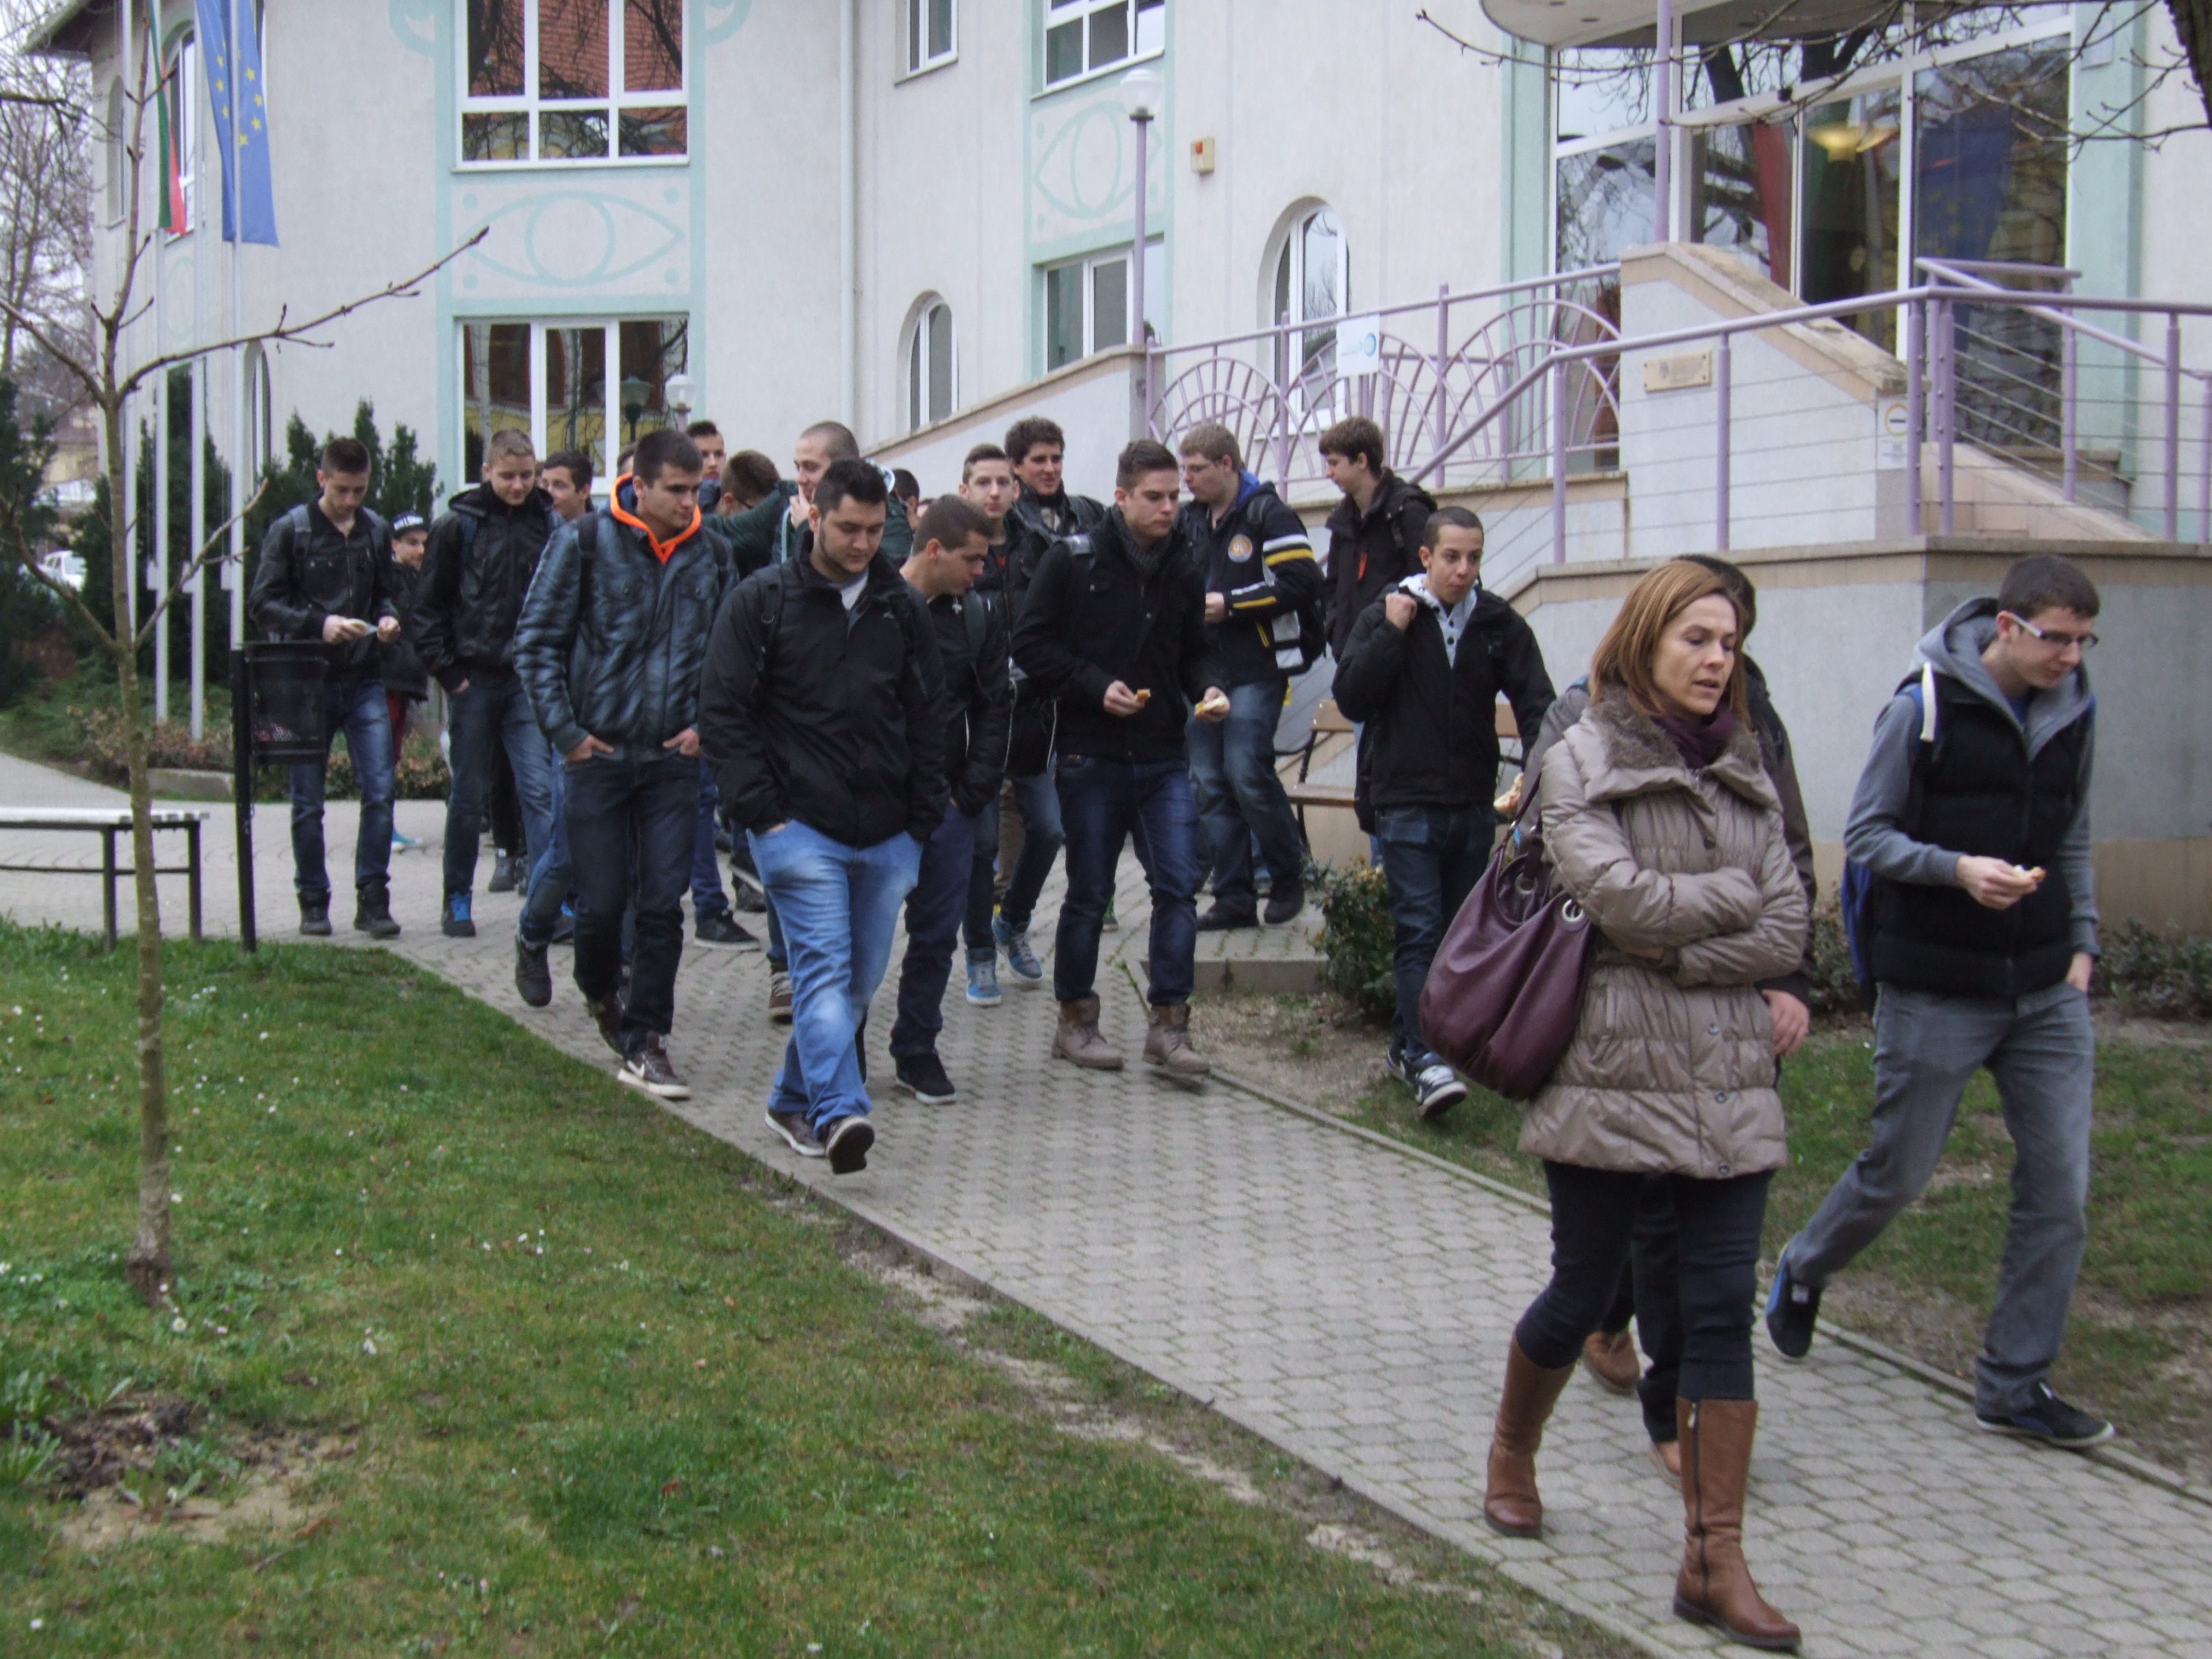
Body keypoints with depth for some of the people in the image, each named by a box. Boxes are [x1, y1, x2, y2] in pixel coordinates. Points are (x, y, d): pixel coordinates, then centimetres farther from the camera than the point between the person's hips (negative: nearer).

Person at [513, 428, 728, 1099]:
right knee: (601, 903, 1)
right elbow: (537, 640, -2)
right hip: (598, 754, -2)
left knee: (662, 904, 0)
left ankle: (643, 1042, 9)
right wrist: (565, 730, -7)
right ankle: (600, 993, 32)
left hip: (674, 758, 2)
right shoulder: (585, 541, -5)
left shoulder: (708, 554, 5)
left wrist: (708, 722, 3)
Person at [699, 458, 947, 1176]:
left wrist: (921, 823, 9)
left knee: (860, 980, 9)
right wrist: (761, 812, -10)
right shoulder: (764, 601, 0)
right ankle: (840, 1113, -26)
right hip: (800, 828, -5)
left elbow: (927, 719, 16)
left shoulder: (902, 608, 11)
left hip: (886, 838, 5)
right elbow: (724, 711, -2)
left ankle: (795, 1100, 24)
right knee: (824, 968, -16)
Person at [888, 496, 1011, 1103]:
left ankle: (917, 1049, 19)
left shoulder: (979, 617, 6)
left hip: (946, 802, 3)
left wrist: (974, 790, 0)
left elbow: (994, 707, 9)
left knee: (937, 932, 6)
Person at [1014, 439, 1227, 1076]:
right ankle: (1075, 1019, 19)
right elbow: (1031, 644, -6)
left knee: (1179, 885, -4)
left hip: (1164, 757, 4)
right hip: (1092, 756, -3)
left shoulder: (1184, 568, 9)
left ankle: (1168, 1024, 3)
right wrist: (1096, 687, -15)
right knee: (1088, 893, 5)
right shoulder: (1074, 559, -4)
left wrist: (1205, 692, -2)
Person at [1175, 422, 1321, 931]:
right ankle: (1234, 898, 9)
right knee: (1210, 784, 3)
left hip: (1257, 669, -7)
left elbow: (1301, 581, -17)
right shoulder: (1191, 521, 15)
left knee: (1247, 774, -13)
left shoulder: (1267, 513, -7)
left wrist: (1230, 603, -16)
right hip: (1205, 671, 7)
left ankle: (1288, 875, 8)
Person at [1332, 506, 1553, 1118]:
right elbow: (1350, 698, -7)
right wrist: (1392, 633, -15)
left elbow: (1535, 704, 0)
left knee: (1458, 930, 10)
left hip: (1473, 805, 4)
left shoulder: (1500, 624, 4)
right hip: (1406, 803, -4)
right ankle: (1424, 1058, -17)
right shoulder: (1384, 615, -1)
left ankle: (1407, 1042, 24)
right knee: (1420, 927, -12)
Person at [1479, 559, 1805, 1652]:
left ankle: (1715, 1560, 5)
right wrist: (1734, 892, -4)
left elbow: (1788, 932, 3)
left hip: (1729, 1079, 4)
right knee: (1584, 1292, 8)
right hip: (1609, 1074, -4)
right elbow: (1621, 895, -17)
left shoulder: (1741, 771, 11)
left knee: (1721, 1311, 0)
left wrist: (1681, 950, -10)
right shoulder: (1582, 763, -3)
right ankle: (1511, 1456, 36)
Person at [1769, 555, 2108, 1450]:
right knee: (1899, 1173, 6)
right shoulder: (1925, 709, -11)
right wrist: (1957, 868, -23)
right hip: (1935, 994, -5)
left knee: (2060, 1188, -1)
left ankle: (2015, 1384, 12)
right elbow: (1865, 835, -8)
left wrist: (2081, 945, 8)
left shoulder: (2073, 713, 6)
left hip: (2045, 994, 5)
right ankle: (1803, 1271, 37)